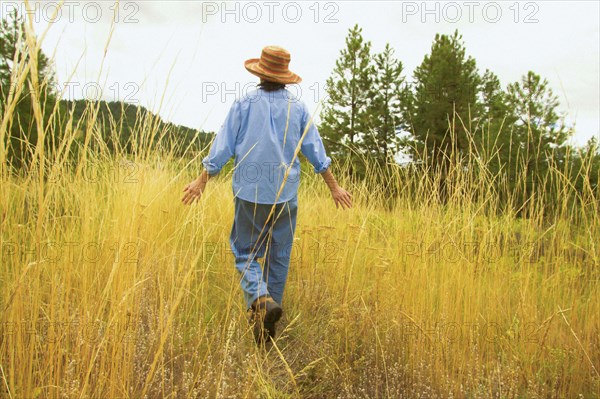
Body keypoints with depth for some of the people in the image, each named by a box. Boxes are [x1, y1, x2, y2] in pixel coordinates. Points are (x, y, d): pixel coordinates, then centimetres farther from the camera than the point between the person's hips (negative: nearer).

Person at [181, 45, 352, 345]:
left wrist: (201, 181, 7)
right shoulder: (297, 107, 4)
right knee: (279, 258, 12)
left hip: (250, 193, -2)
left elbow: (222, 147, -2)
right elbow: (316, 152, 7)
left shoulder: (244, 104, -2)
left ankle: (261, 299, -17)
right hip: (286, 195, 2)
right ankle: (268, 324, 20)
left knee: (245, 253, 10)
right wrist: (334, 187, 15)